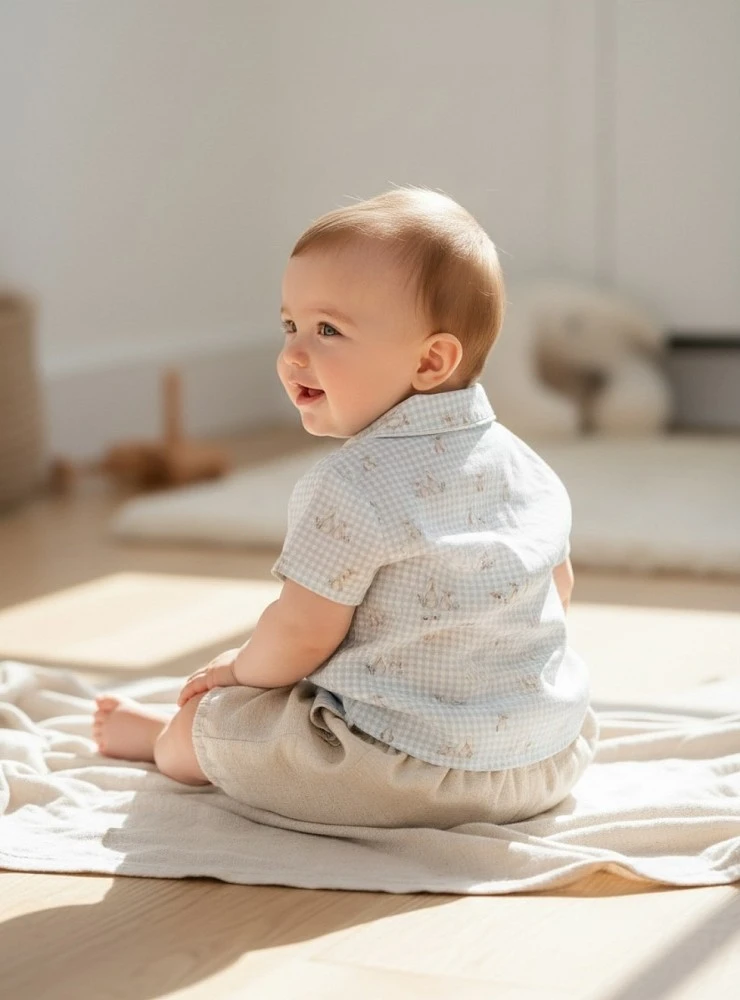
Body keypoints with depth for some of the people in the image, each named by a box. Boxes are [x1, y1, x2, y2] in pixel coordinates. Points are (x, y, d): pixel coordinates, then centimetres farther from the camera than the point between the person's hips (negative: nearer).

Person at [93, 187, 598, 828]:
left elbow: (302, 632, -18)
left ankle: (160, 738, 44)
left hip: (411, 770, -6)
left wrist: (242, 670, 5)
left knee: (207, 718, 13)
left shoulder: (354, 485, -20)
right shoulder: (529, 469, 3)